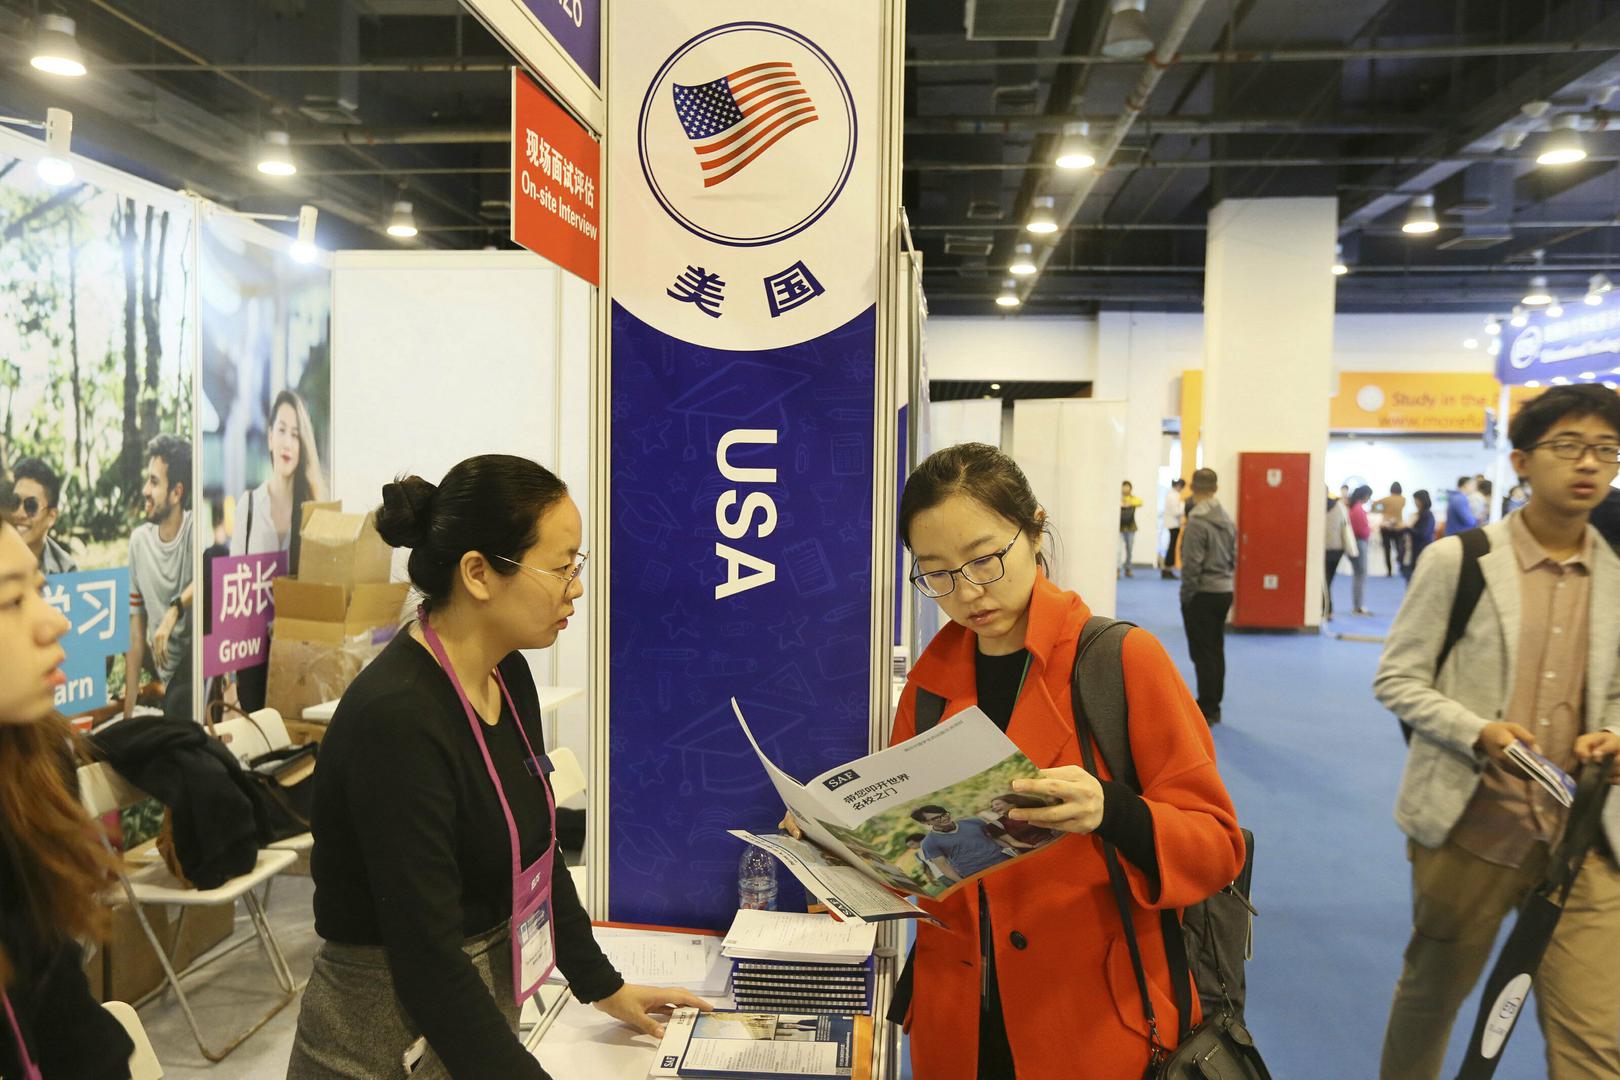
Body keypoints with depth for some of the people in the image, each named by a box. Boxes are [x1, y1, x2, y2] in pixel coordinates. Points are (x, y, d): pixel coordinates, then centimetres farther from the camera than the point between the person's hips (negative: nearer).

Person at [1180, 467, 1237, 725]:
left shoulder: (1197, 522, -17)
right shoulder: (1227, 520, 8)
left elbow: (1192, 565, -17)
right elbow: (1234, 558, 12)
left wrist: (1186, 595, -9)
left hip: (1202, 594, -8)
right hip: (1225, 591, 8)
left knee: (1203, 654, -1)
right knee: (1217, 651, 15)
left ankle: (1206, 710, 2)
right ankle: (1214, 707, 22)